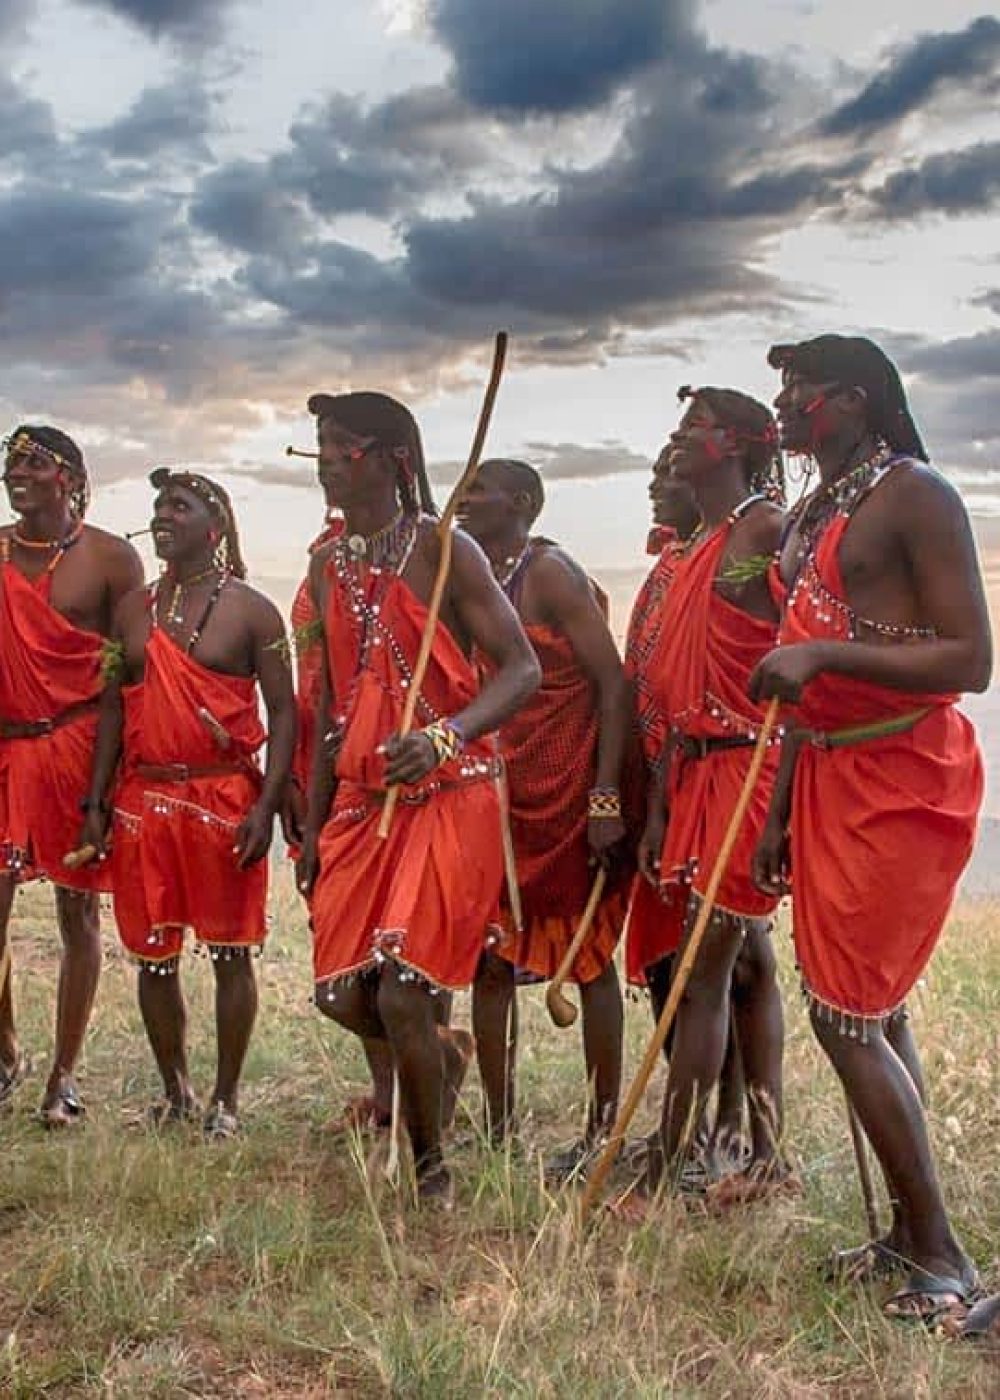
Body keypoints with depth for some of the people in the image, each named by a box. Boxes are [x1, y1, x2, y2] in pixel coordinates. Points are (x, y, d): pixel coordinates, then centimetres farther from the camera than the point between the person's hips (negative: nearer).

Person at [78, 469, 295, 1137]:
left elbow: (284, 711, -4)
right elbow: (114, 706, 14)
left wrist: (266, 805, -13)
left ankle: (226, 1098, 16)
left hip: (226, 799, -4)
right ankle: (176, 1090, 26)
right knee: (153, 955, 9)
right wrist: (96, 800, 7)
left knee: (231, 951, 3)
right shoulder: (133, 608, 12)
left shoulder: (250, 610, -2)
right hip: (143, 799, 4)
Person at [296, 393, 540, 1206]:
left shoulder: (443, 550, -8)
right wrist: (315, 822, 17)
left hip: (447, 797, -6)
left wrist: (445, 736, -30)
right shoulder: (330, 567, 12)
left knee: (402, 990, -12)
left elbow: (522, 669, -12)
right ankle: (439, 1058, 37)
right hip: (361, 802, 6)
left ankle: (432, 1176, 12)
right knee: (342, 994, 4)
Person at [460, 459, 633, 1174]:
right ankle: (499, 1131, 19)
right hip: (495, 796, 8)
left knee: (589, 958, 2)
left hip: (569, 795, -8)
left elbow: (613, 683, -14)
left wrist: (607, 799, -21)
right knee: (490, 961, 8)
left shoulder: (551, 573, -8)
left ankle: (603, 1131, 12)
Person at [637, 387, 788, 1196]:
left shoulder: (769, 530, -9)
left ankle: (667, 1169, 1)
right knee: (747, 961, 12)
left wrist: (786, 794, -21)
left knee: (705, 966, -6)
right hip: (699, 774, 9)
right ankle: (769, 1153, 21)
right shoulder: (697, 553, 18)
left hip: (748, 770, -9)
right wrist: (657, 812, 14)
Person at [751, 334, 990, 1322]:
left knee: (843, 1012, -7)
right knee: (871, 1008, 12)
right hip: (830, 777, 9)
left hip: (906, 781, -9)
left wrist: (826, 653, -27)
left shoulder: (915, 495, -11)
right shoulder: (810, 514, 15)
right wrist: (779, 814, 16)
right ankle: (910, 1233, 24)